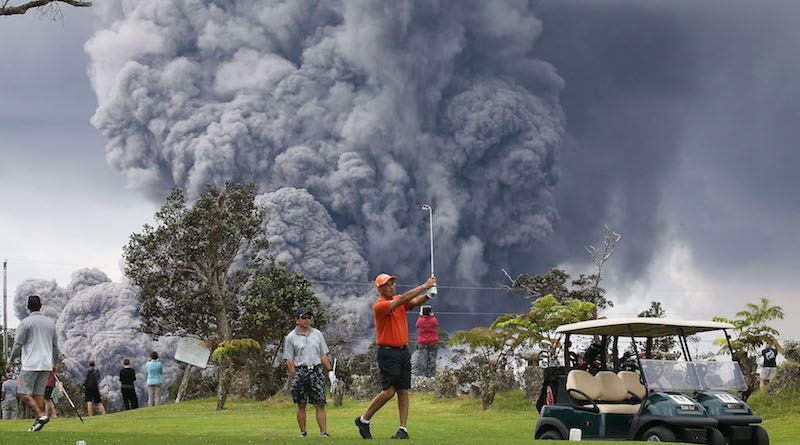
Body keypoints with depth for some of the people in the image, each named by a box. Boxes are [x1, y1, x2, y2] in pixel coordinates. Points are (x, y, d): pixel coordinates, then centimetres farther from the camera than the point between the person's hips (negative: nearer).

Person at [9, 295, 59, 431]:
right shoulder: (50, 323, 11)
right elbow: (55, 346, 16)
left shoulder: (25, 323, -6)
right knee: (39, 393, 8)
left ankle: (41, 415, -20)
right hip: (46, 364, 6)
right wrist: (55, 364, 27)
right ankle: (37, 423, 3)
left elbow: (18, 345, -7)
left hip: (31, 364, -6)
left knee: (24, 393, -4)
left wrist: (11, 361, 5)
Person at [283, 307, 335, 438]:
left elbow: (323, 355, 17)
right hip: (300, 372, -2)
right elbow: (289, 360, 1)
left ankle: (323, 432, -7)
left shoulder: (317, 334, 15)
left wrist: (330, 371, 8)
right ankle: (303, 432, 9)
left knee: (320, 404, -5)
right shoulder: (291, 337, 4)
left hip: (316, 371, 2)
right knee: (301, 405, 1)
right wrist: (295, 377, -7)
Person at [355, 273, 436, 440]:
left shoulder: (397, 300, 10)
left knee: (403, 391, 2)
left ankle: (403, 430, 2)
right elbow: (403, 299, -24)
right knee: (389, 391, -10)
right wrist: (424, 286, -24)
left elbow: (415, 302, -5)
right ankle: (363, 420, 6)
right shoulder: (379, 306, -13)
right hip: (387, 353, -7)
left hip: (403, 351, 7)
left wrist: (428, 294, -26)